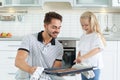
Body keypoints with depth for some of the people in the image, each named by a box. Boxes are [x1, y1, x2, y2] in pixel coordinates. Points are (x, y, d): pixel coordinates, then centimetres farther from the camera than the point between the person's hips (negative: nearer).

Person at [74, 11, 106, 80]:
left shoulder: (96, 36, -14)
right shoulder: (83, 36, 9)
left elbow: (98, 49, -31)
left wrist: (83, 57, -39)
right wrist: (78, 59, 2)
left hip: (93, 67, -7)